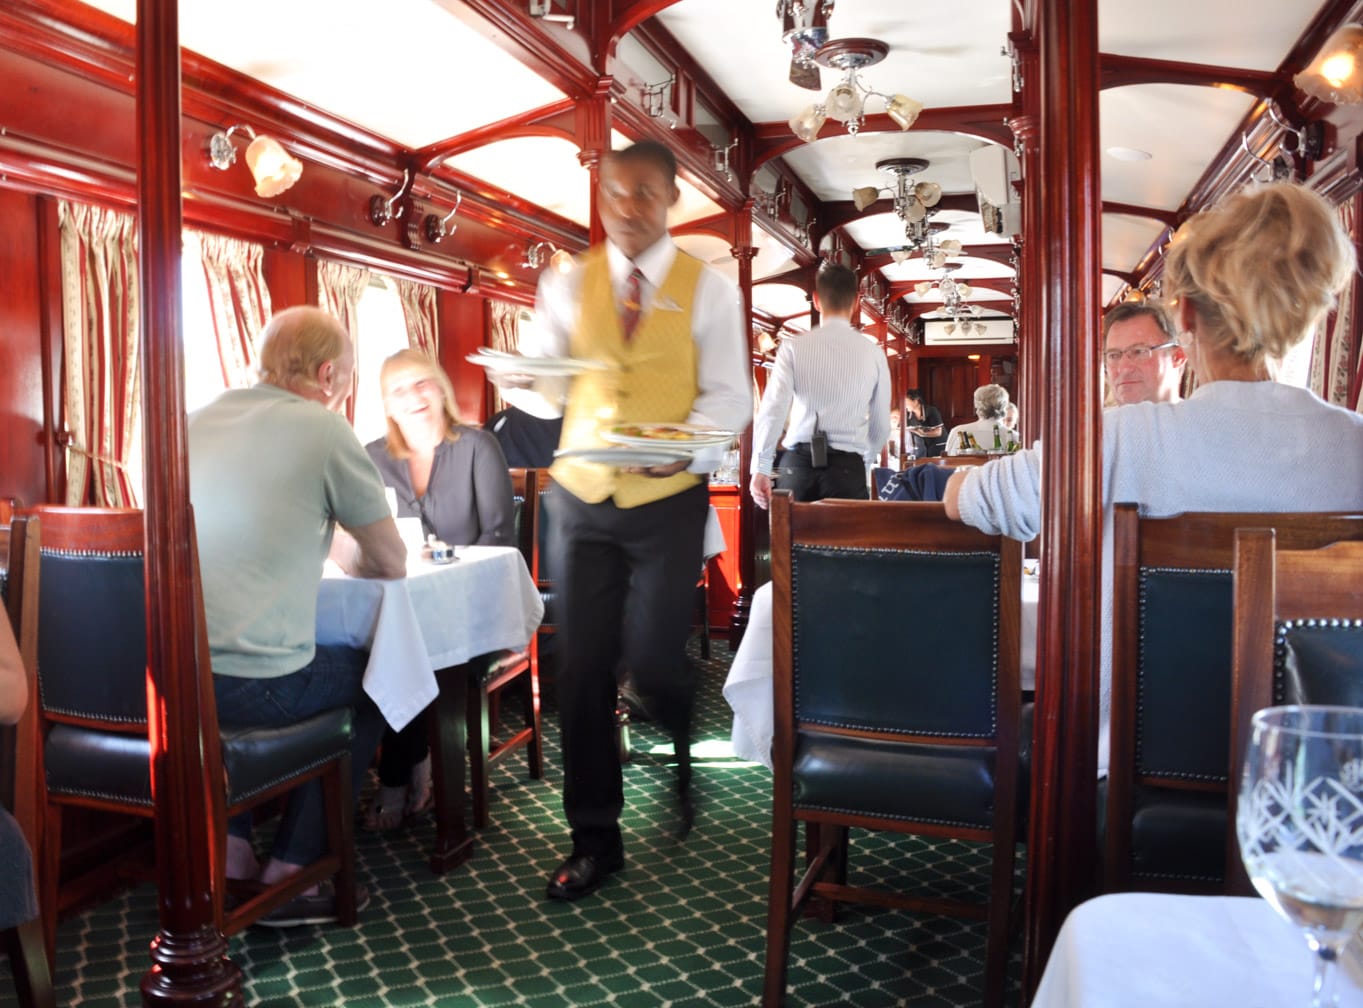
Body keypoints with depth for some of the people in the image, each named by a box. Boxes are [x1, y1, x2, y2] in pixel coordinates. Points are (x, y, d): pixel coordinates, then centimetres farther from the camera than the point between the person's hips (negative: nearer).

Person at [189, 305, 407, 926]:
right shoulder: (323, 429, -6)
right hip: (250, 684, -6)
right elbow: (391, 563, 1)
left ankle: (228, 850, 29)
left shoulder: (199, 421, 13)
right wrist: (340, 550, 21)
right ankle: (289, 873, 19)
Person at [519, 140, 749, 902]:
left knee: (655, 661, -2)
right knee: (583, 667, 1)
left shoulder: (707, 288, 2)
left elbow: (728, 397, -4)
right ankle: (595, 838, 16)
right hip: (583, 494, 3)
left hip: (668, 499, -2)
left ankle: (680, 782, 33)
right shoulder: (568, 285, 8)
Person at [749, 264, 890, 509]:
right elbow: (881, 425, 11)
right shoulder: (873, 353, 4)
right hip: (847, 467, 0)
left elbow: (773, 409, -9)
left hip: (798, 463, 0)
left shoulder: (793, 347, 1)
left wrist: (760, 469, -7)